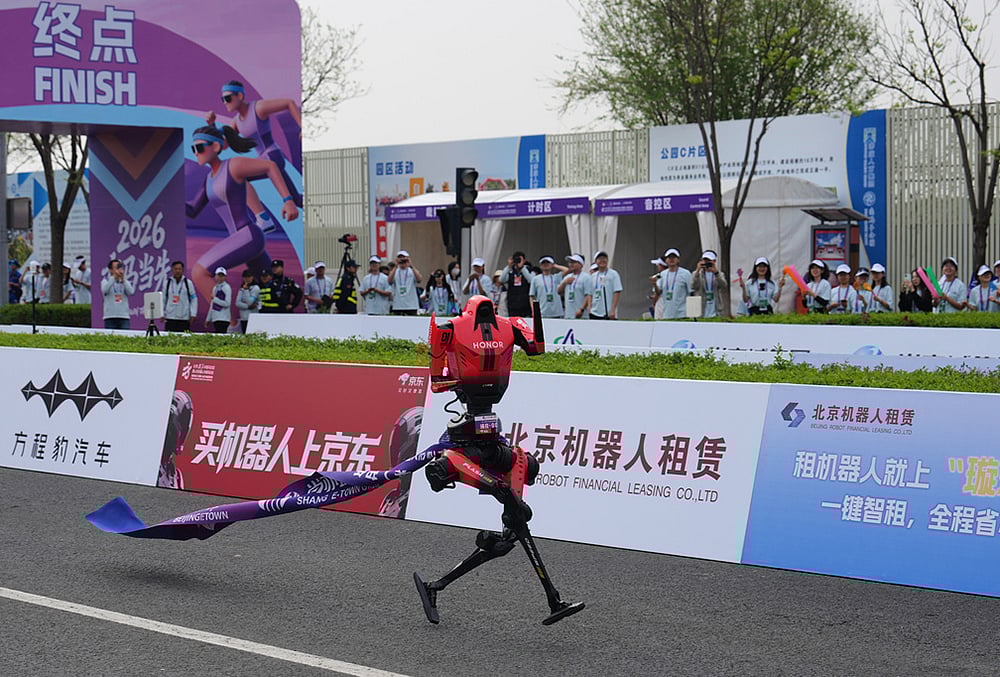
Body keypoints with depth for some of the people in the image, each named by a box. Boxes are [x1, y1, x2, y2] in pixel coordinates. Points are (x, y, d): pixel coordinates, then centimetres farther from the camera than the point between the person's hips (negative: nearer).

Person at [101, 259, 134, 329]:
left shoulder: (126, 282, 13)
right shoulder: (106, 281, 8)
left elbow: (131, 292, -6)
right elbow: (104, 290, -13)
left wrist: (123, 279, -17)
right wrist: (114, 277, -20)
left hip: (124, 317, 2)